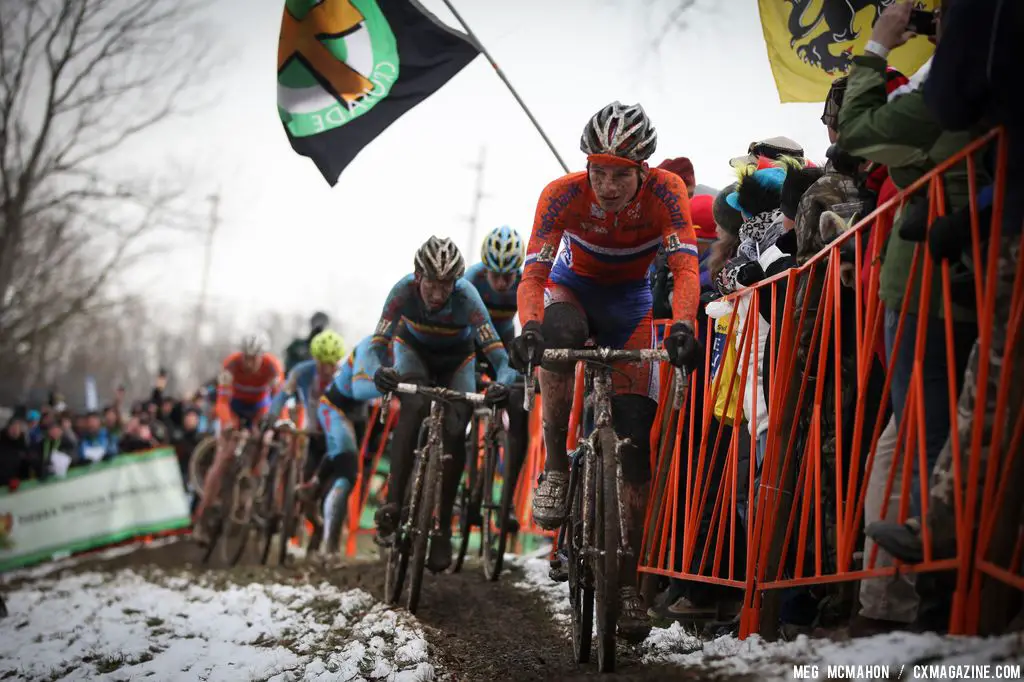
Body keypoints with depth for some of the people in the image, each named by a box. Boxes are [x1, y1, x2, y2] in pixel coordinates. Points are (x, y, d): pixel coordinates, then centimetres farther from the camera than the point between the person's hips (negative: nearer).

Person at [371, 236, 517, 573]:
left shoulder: (466, 296, -35)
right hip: (414, 349, 0)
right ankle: (393, 502, -28)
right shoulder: (404, 290, -32)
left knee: (455, 432, -17)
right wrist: (380, 369, -53)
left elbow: (495, 348, -38)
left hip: (457, 358, 0)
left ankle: (443, 529, -4)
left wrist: (503, 380, -59)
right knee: (414, 406, -31)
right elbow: (378, 342, -31)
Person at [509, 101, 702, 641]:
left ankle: (628, 581, 0)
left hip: (630, 301, 1)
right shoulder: (563, 194, -25)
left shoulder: (665, 192, -25)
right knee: (557, 336, -40)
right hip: (573, 288, 0)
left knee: (636, 437, -9)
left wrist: (682, 325, -53)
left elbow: (685, 267, -34)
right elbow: (533, 273, -32)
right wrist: (528, 327, -52)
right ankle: (556, 467, -21)